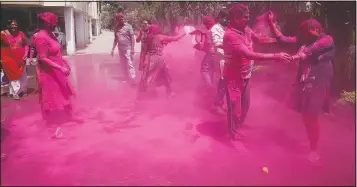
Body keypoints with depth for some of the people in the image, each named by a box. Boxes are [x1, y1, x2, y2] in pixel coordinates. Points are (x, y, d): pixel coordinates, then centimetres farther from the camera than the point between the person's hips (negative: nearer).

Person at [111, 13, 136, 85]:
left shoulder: (128, 26, -8)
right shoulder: (116, 28, 7)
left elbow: (132, 38, -9)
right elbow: (115, 39, 16)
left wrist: (132, 48, -15)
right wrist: (113, 49, 12)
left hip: (128, 48, -5)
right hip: (120, 49, 5)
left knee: (130, 64, -9)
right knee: (124, 65, 11)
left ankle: (133, 81, -9)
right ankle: (127, 78, 23)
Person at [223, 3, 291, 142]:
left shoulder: (246, 29, -3)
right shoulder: (230, 35, -29)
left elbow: (259, 39, 15)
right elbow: (250, 55, -35)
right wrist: (275, 56, -35)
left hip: (245, 75, 8)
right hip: (234, 77, -8)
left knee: (245, 104, 21)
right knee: (235, 108, 5)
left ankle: (239, 126, 43)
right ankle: (233, 135, 25)